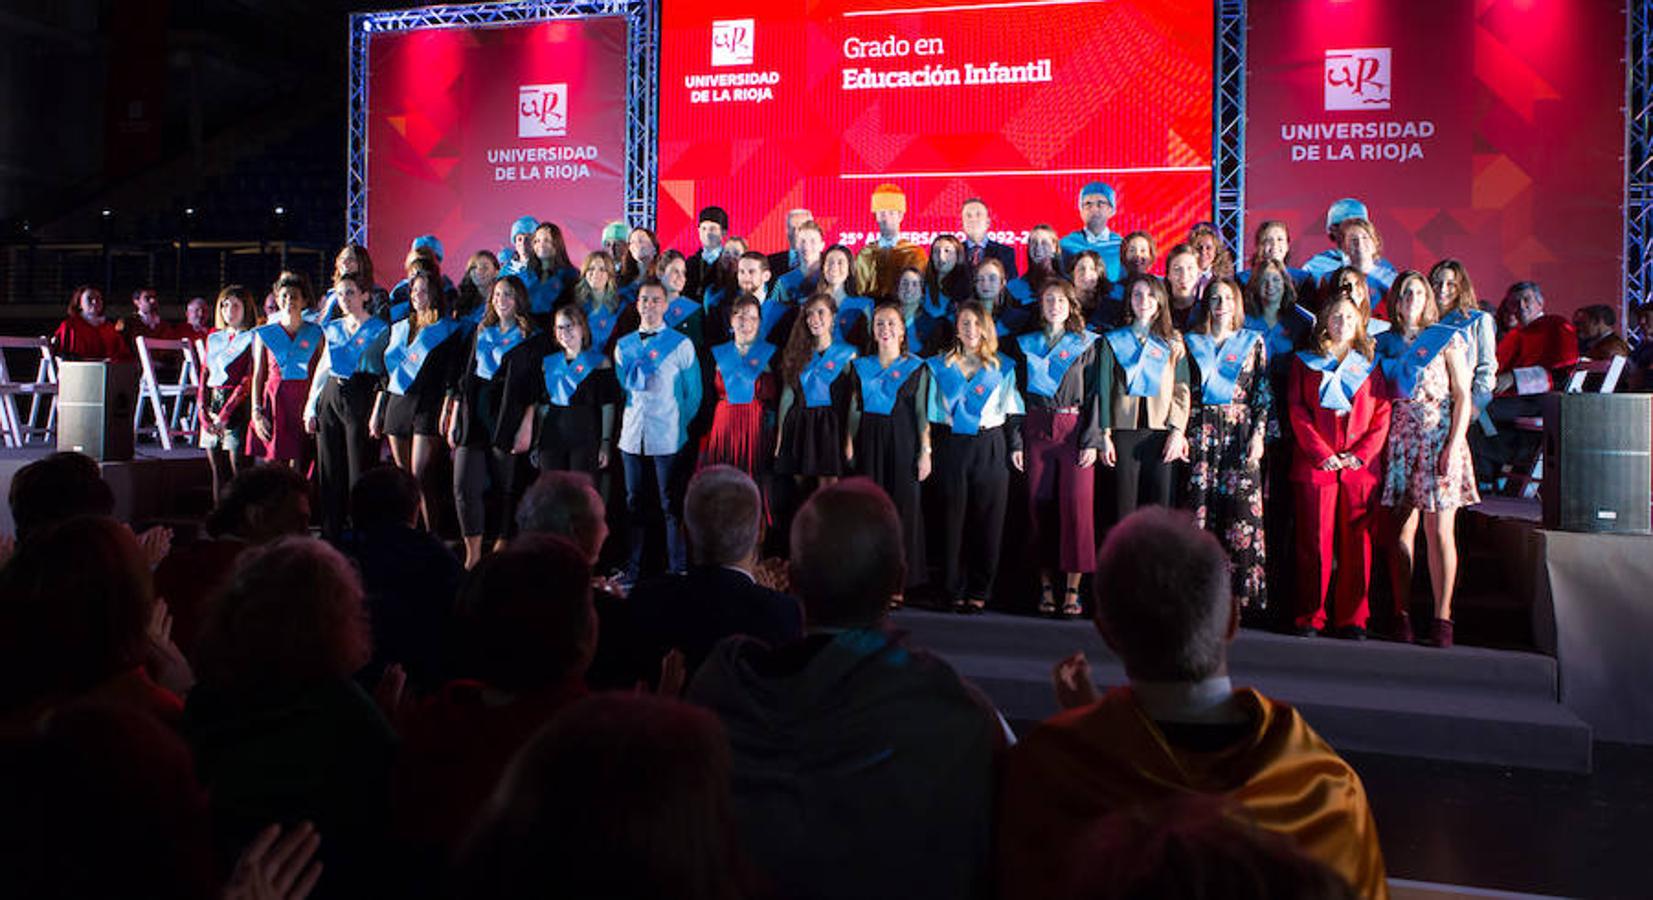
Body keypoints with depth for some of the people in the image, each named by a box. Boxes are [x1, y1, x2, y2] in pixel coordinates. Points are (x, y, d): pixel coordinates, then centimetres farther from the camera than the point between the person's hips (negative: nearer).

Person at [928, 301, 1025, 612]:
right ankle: (955, 590, 10)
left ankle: (979, 591, 9)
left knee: (988, 520, 0)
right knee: (953, 519, 0)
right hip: (953, 447, 0)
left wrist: (1016, 446, 1)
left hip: (991, 448, 0)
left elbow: (1012, 412, 9)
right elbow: (931, 412, 9)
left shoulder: (1002, 366, 9)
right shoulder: (940, 365, 10)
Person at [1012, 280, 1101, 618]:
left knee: (1077, 504, -11)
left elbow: (1094, 395, 2)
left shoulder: (1086, 345, 8)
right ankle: (1046, 585, 6)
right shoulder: (1027, 345, 14)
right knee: (1040, 506, -1)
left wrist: (1092, 441, -8)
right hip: (1037, 431, 2)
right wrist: (1016, 442, 3)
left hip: (1074, 431, -2)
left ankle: (1072, 589, -7)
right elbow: (1019, 396, 11)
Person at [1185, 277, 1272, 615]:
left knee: (1243, 510, -8)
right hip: (1201, 432, 1)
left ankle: (1245, 596, -5)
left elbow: (1264, 393, 7)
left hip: (1241, 430, -1)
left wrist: (1258, 435, -4)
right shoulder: (1192, 342, 14)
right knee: (1199, 508, -5)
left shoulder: (1253, 342, 11)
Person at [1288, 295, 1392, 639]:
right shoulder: (1305, 362, 10)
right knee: (1315, 542, -3)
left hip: (1361, 466, 2)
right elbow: (1297, 412, 1)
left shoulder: (1369, 366, 15)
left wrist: (1360, 454, -6)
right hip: (1315, 465, -2)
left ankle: (1352, 618, 7)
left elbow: (1382, 417, 9)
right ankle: (1310, 617, 4)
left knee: (1357, 542, 1)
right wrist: (1323, 454, -9)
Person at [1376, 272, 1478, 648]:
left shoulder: (1447, 339, 5)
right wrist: (1379, 443, 1)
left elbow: (1463, 397, 1)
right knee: (1402, 530, 0)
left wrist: (1454, 445, -9)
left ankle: (1442, 616, -3)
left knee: (1439, 532, -6)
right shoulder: (1384, 344, 13)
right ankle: (1401, 614, 5)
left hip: (1439, 437, -2)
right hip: (1399, 441, 2)